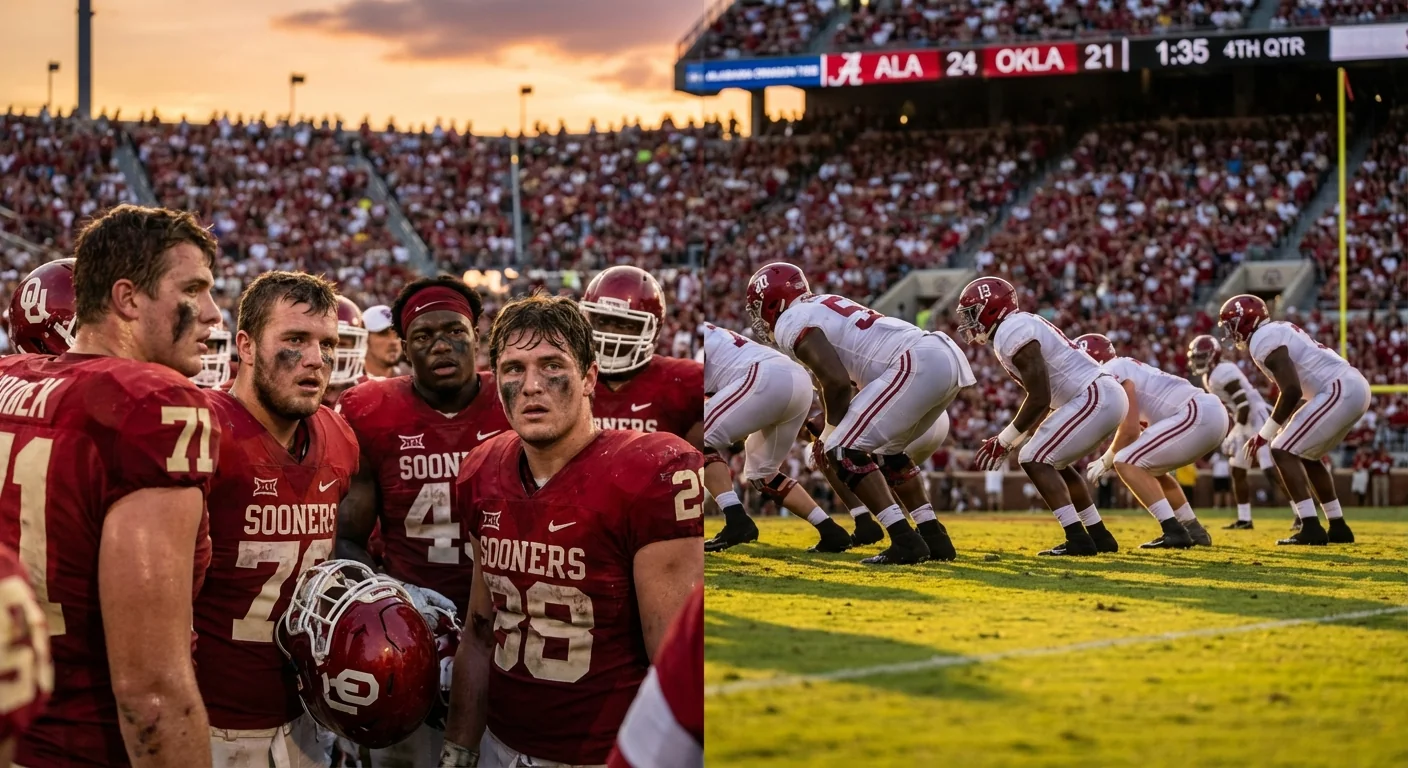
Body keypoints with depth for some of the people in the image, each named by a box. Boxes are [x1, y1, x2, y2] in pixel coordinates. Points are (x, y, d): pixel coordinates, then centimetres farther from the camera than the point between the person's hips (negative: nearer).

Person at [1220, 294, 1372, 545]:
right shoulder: (1279, 330, 21)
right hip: (1354, 386, 10)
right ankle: (1338, 527, 23)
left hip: (1340, 391, -10)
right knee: (1307, 454, 22)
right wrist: (1276, 428, 21)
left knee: (1283, 451, -8)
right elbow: (1296, 386, 22)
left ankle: (1311, 528, -15)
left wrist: (1265, 433, -10)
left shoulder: (1263, 340, -10)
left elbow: (1292, 391, -19)